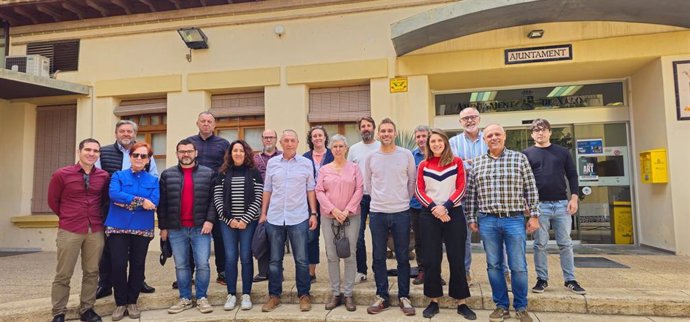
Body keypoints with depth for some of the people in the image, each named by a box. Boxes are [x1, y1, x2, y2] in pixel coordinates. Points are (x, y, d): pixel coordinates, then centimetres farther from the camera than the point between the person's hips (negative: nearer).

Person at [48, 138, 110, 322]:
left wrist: (97, 218, 9)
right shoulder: (62, 174, -3)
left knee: (91, 273, 8)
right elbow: (53, 201, 8)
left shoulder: (104, 176, 3)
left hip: (96, 231, 2)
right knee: (63, 274, 4)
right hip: (69, 231, -2)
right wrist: (68, 218, 11)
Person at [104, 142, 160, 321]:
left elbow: (154, 203, -10)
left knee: (138, 265, 9)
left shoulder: (153, 180, 6)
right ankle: (121, 303, 16)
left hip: (143, 229, 1)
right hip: (118, 227, -1)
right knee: (118, 265, -1)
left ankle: (132, 302, 24)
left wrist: (126, 201, -15)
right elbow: (114, 194, -16)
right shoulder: (118, 176, 5)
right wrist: (141, 201, -19)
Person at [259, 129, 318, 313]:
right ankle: (274, 295, 22)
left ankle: (304, 295, 18)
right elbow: (267, 190, 10)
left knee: (301, 260, 4)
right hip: (274, 218, 2)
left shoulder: (306, 163, 1)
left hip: (299, 218, -2)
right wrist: (263, 213, 7)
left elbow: (310, 190, 5)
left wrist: (313, 213, -1)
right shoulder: (272, 163, 6)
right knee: (275, 260, 10)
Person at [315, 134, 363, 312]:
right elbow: (319, 191, 1)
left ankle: (348, 294, 12)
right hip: (328, 217, 1)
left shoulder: (354, 167, 4)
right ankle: (335, 293, 16)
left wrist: (347, 211, -11)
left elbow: (359, 190, -2)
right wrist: (333, 210, -10)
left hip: (351, 217, -1)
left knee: (349, 256, 1)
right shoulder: (324, 169, 7)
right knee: (332, 256, 5)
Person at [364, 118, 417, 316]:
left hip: (401, 212, -1)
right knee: (378, 257, 8)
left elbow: (412, 181, 7)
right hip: (377, 213, 1)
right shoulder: (371, 157, 3)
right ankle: (382, 297, 21)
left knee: (403, 257, 7)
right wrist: (379, 199, 11)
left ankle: (404, 297, 19)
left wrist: (404, 200, 9)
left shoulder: (406, 155, -1)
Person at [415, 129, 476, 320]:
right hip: (429, 216, 1)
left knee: (457, 259, 3)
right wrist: (434, 208, -13)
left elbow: (461, 189, -2)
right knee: (431, 260, 4)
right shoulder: (423, 165, 7)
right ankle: (433, 301, 16)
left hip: (454, 214, -1)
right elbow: (419, 191, 2)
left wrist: (445, 207, -15)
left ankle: (461, 303, 15)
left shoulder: (457, 162, 4)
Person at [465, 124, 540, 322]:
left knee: (518, 267, 4)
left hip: (514, 220, -2)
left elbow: (531, 190, 2)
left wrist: (534, 215, -2)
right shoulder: (477, 163, 6)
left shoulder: (519, 159, 2)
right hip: (487, 221, 2)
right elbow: (471, 194, 9)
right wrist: (471, 218, 6)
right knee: (493, 266, 8)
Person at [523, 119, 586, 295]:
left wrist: (574, 198, -1)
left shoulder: (562, 152, 11)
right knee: (540, 245, 3)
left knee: (565, 244, 5)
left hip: (562, 204, 2)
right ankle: (542, 279, 12)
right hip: (539, 205, -1)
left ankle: (570, 280, 14)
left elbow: (572, 176, 9)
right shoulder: (527, 154, 6)